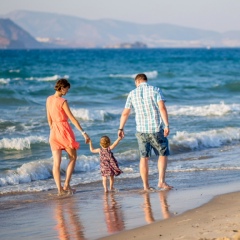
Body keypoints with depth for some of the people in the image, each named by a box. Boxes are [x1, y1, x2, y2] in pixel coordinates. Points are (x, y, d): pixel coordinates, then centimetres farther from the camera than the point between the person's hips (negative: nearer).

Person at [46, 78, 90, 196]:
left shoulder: (49, 99, 6)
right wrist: (83, 132, -15)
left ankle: (60, 189, 0)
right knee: (73, 157, 12)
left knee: (56, 162, 2)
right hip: (64, 130, -6)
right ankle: (66, 184, 6)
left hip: (54, 131, 6)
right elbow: (72, 118, -16)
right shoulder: (62, 101, -15)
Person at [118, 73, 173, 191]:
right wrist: (166, 125, -14)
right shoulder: (155, 90, -1)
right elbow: (162, 108, -13)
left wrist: (121, 128, 22)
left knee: (144, 157, 9)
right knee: (163, 154, 10)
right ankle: (161, 181, -2)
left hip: (141, 130, 2)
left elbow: (125, 113, 10)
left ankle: (146, 185, 9)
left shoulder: (132, 94, 7)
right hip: (156, 129, -2)